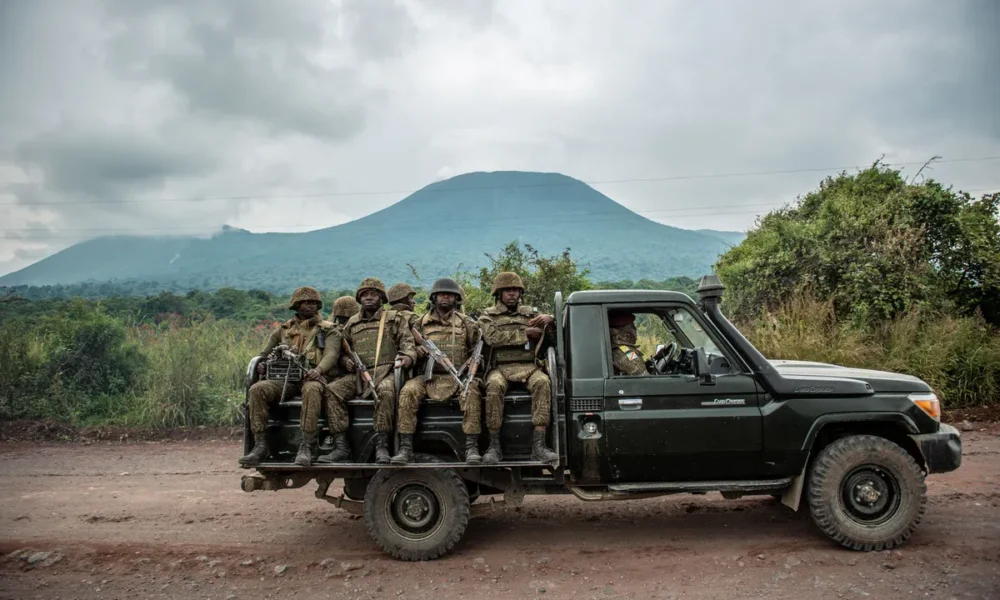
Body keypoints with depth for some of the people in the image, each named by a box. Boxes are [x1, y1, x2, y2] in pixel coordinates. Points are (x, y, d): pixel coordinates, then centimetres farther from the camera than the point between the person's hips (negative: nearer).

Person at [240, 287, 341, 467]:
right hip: (284, 377, 3)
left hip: (311, 377, -3)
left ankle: (306, 447, -40)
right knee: (257, 389, -25)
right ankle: (260, 445, -23)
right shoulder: (283, 330, 24)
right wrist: (261, 364, 0)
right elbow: (264, 354, 25)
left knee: (311, 390, -39)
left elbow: (331, 354, -4)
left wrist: (319, 369, -26)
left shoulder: (328, 330, 14)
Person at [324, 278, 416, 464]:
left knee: (386, 391, -38)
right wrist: (346, 360, 2)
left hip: (385, 371, -3)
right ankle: (341, 445, -22)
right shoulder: (352, 323, 22)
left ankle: (381, 445, -32)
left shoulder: (395, 319, 13)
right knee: (332, 389, -22)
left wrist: (408, 356, -19)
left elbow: (407, 341, 3)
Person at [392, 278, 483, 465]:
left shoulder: (466, 323, 12)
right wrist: (417, 350, -3)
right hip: (428, 376, 1)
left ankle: (472, 447, -29)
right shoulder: (422, 323, 15)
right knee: (408, 391, -27)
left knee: (471, 391, -33)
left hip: (458, 376, -1)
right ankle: (405, 448, -24)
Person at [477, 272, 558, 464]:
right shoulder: (488, 315, 16)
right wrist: (525, 333, -6)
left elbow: (555, 338, 16)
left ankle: (538, 445, -35)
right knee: (494, 386, -36)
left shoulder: (530, 314, 23)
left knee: (542, 383, -33)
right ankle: (494, 446, -26)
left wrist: (550, 320, -5)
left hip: (529, 366, 2)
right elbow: (493, 337, -6)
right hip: (500, 367, -1)